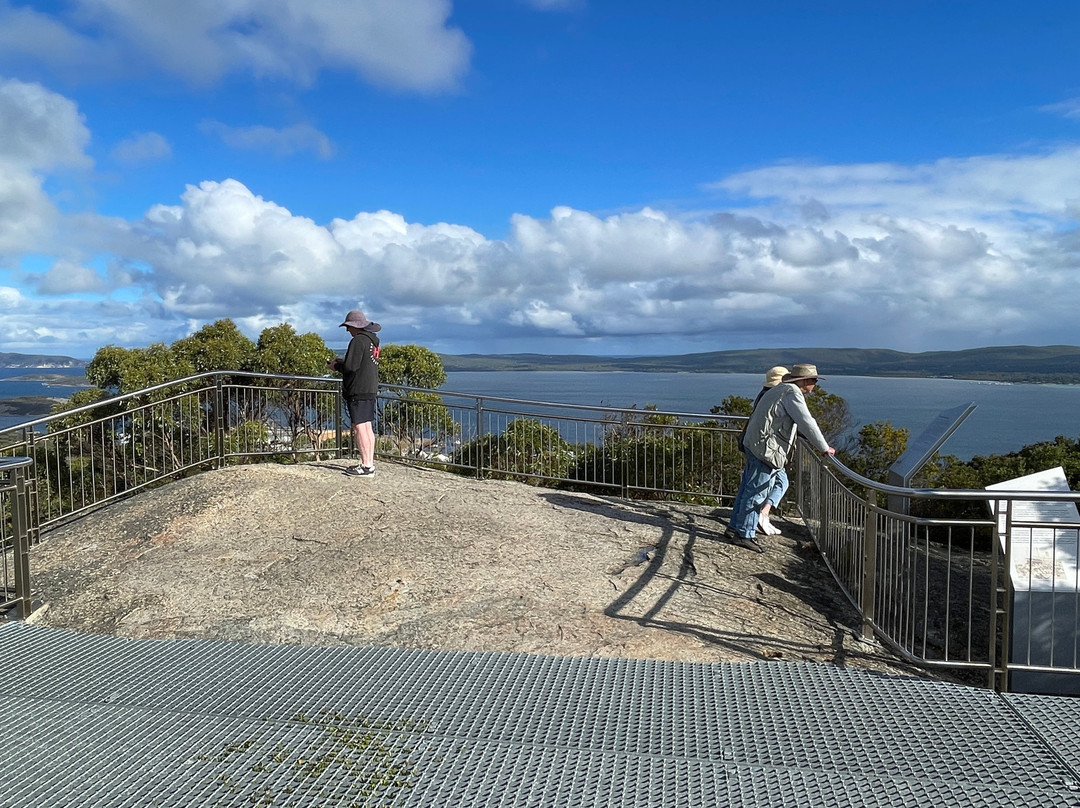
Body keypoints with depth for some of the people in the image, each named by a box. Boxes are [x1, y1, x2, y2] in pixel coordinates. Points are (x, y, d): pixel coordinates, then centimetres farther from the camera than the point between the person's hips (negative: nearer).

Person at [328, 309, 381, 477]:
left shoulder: (358, 341, -13)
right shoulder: (373, 341, 16)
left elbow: (351, 367, -18)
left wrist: (336, 366, 0)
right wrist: (340, 361, 18)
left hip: (358, 391, -10)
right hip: (371, 390, 10)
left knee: (359, 427, -8)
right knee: (367, 427, 12)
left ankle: (366, 466, -9)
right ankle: (370, 463, 15)